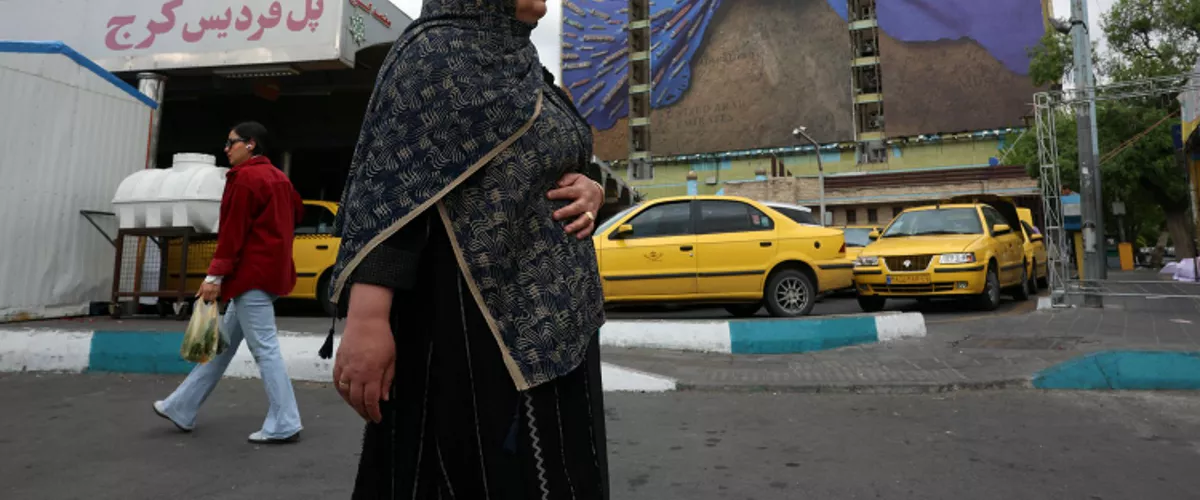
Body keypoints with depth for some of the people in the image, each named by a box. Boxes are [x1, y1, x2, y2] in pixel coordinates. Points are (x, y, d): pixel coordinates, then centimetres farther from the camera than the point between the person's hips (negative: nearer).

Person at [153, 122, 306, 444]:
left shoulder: (245, 177, -12)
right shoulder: (277, 177, 15)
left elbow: (232, 231, -16)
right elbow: (296, 211, 25)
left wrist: (215, 275, -16)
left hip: (252, 273, -10)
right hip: (270, 269, 10)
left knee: (264, 348, -7)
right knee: (224, 342, 16)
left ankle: (284, 425, -3)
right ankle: (182, 409, 28)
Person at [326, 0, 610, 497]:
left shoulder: (524, 66, 17)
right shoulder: (434, 53, -5)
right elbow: (386, 190, -16)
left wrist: (589, 191, 0)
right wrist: (365, 320, -26)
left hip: (551, 319, 8)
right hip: (470, 322, -8)